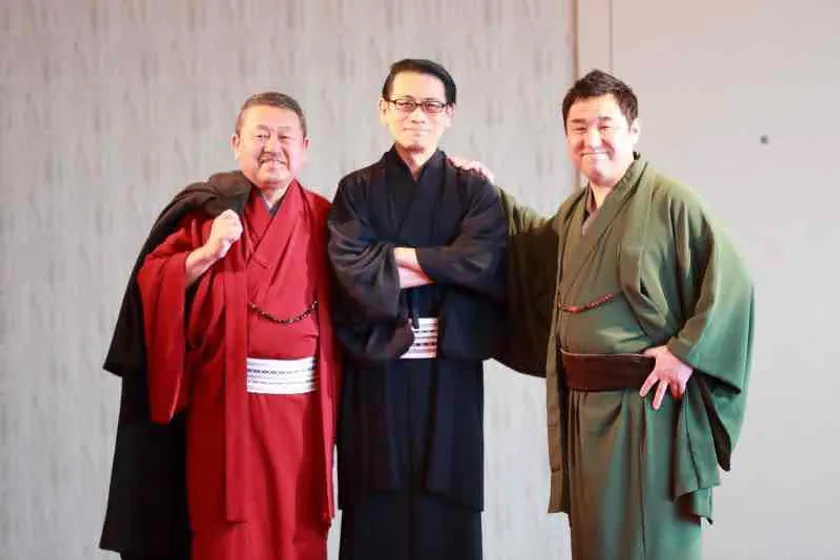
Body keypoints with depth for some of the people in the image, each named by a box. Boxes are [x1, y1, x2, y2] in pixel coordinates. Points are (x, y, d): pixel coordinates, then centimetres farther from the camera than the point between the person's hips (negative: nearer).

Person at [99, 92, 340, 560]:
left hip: (301, 403, 2)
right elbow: (151, 288, -8)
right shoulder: (206, 210, -1)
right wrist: (207, 253, -19)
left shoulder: (321, 218, 6)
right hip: (225, 405, -2)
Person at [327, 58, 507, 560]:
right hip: (377, 373, 0)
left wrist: (390, 254, -7)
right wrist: (442, 266, -9)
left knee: (447, 519, 0)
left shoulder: (474, 190, 9)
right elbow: (353, 269, -9)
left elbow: (483, 261, -10)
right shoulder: (357, 190, 8)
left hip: (449, 374, 0)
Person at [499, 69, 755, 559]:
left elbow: (731, 283, -14)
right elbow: (537, 249, 34)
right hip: (583, 407, 7)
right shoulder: (574, 212, 13)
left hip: (648, 405, -7)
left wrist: (687, 353, -18)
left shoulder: (668, 201, -11)